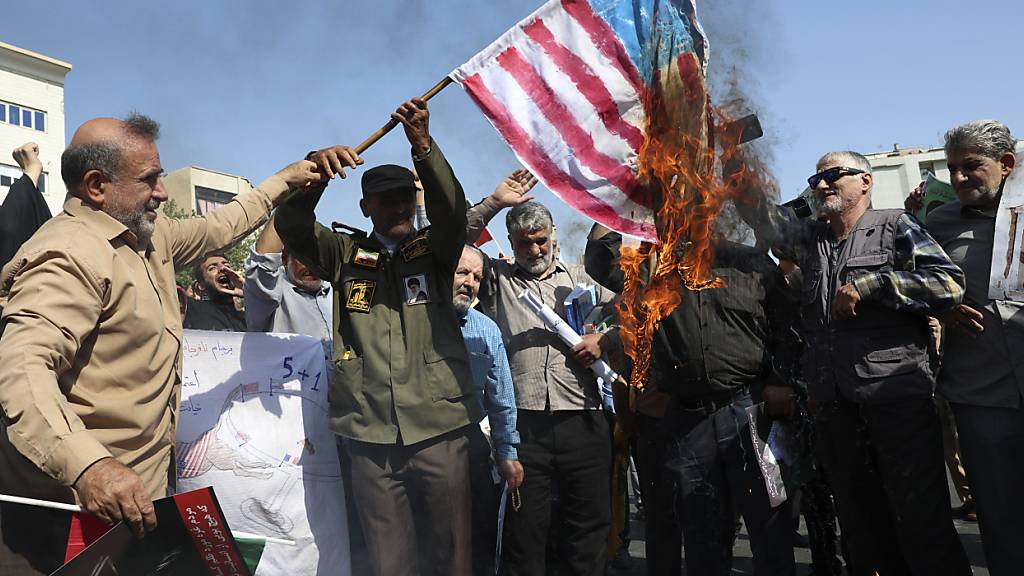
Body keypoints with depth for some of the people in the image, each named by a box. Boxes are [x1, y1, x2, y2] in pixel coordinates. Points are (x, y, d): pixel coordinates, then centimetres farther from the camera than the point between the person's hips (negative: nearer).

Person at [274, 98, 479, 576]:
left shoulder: (434, 250, 8)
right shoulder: (345, 255, 10)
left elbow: (453, 210, -10)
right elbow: (292, 227, -2)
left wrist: (423, 147, -24)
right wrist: (316, 168, -19)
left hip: (438, 430, 0)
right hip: (370, 438, 1)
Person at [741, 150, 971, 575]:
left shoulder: (895, 227, 2)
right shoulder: (811, 238, 17)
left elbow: (950, 284, -9)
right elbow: (761, 212, 6)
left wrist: (867, 285, -12)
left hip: (898, 402, -5)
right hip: (835, 408, 5)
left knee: (924, 526, -1)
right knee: (862, 528, 14)